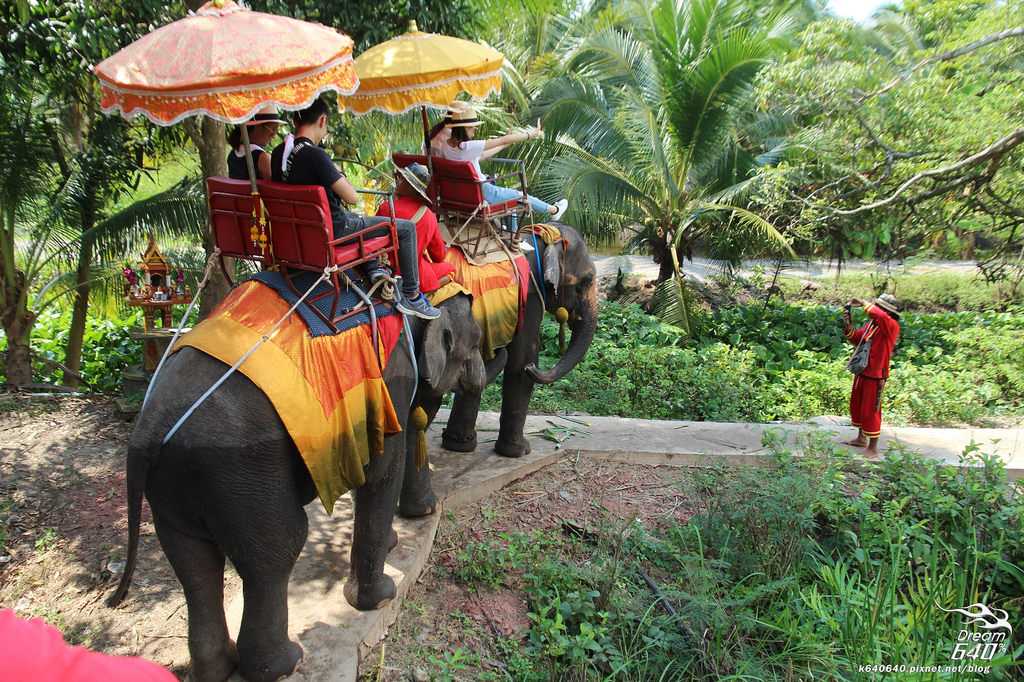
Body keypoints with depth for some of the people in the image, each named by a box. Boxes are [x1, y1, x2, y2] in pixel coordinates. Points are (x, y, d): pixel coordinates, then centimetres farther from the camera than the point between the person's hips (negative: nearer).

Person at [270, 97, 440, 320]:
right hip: (332, 231, -9)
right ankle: (411, 297, 5)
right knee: (406, 228, 1)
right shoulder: (314, 155, -26)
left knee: (358, 218, 38)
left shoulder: (278, 153, 0)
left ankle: (373, 268, 39)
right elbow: (352, 197, -23)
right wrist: (339, 174, -5)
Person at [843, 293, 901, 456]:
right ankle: (861, 438, 35)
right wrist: (847, 324, -3)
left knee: (870, 411, -2)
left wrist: (863, 304, -27)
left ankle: (873, 448, 8)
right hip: (862, 371, 8)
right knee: (856, 405, 19)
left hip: (875, 375, -8)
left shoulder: (892, 326, -16)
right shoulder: (871, 323, 6)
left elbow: (880, 315, -38)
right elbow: (856, 338, 13)